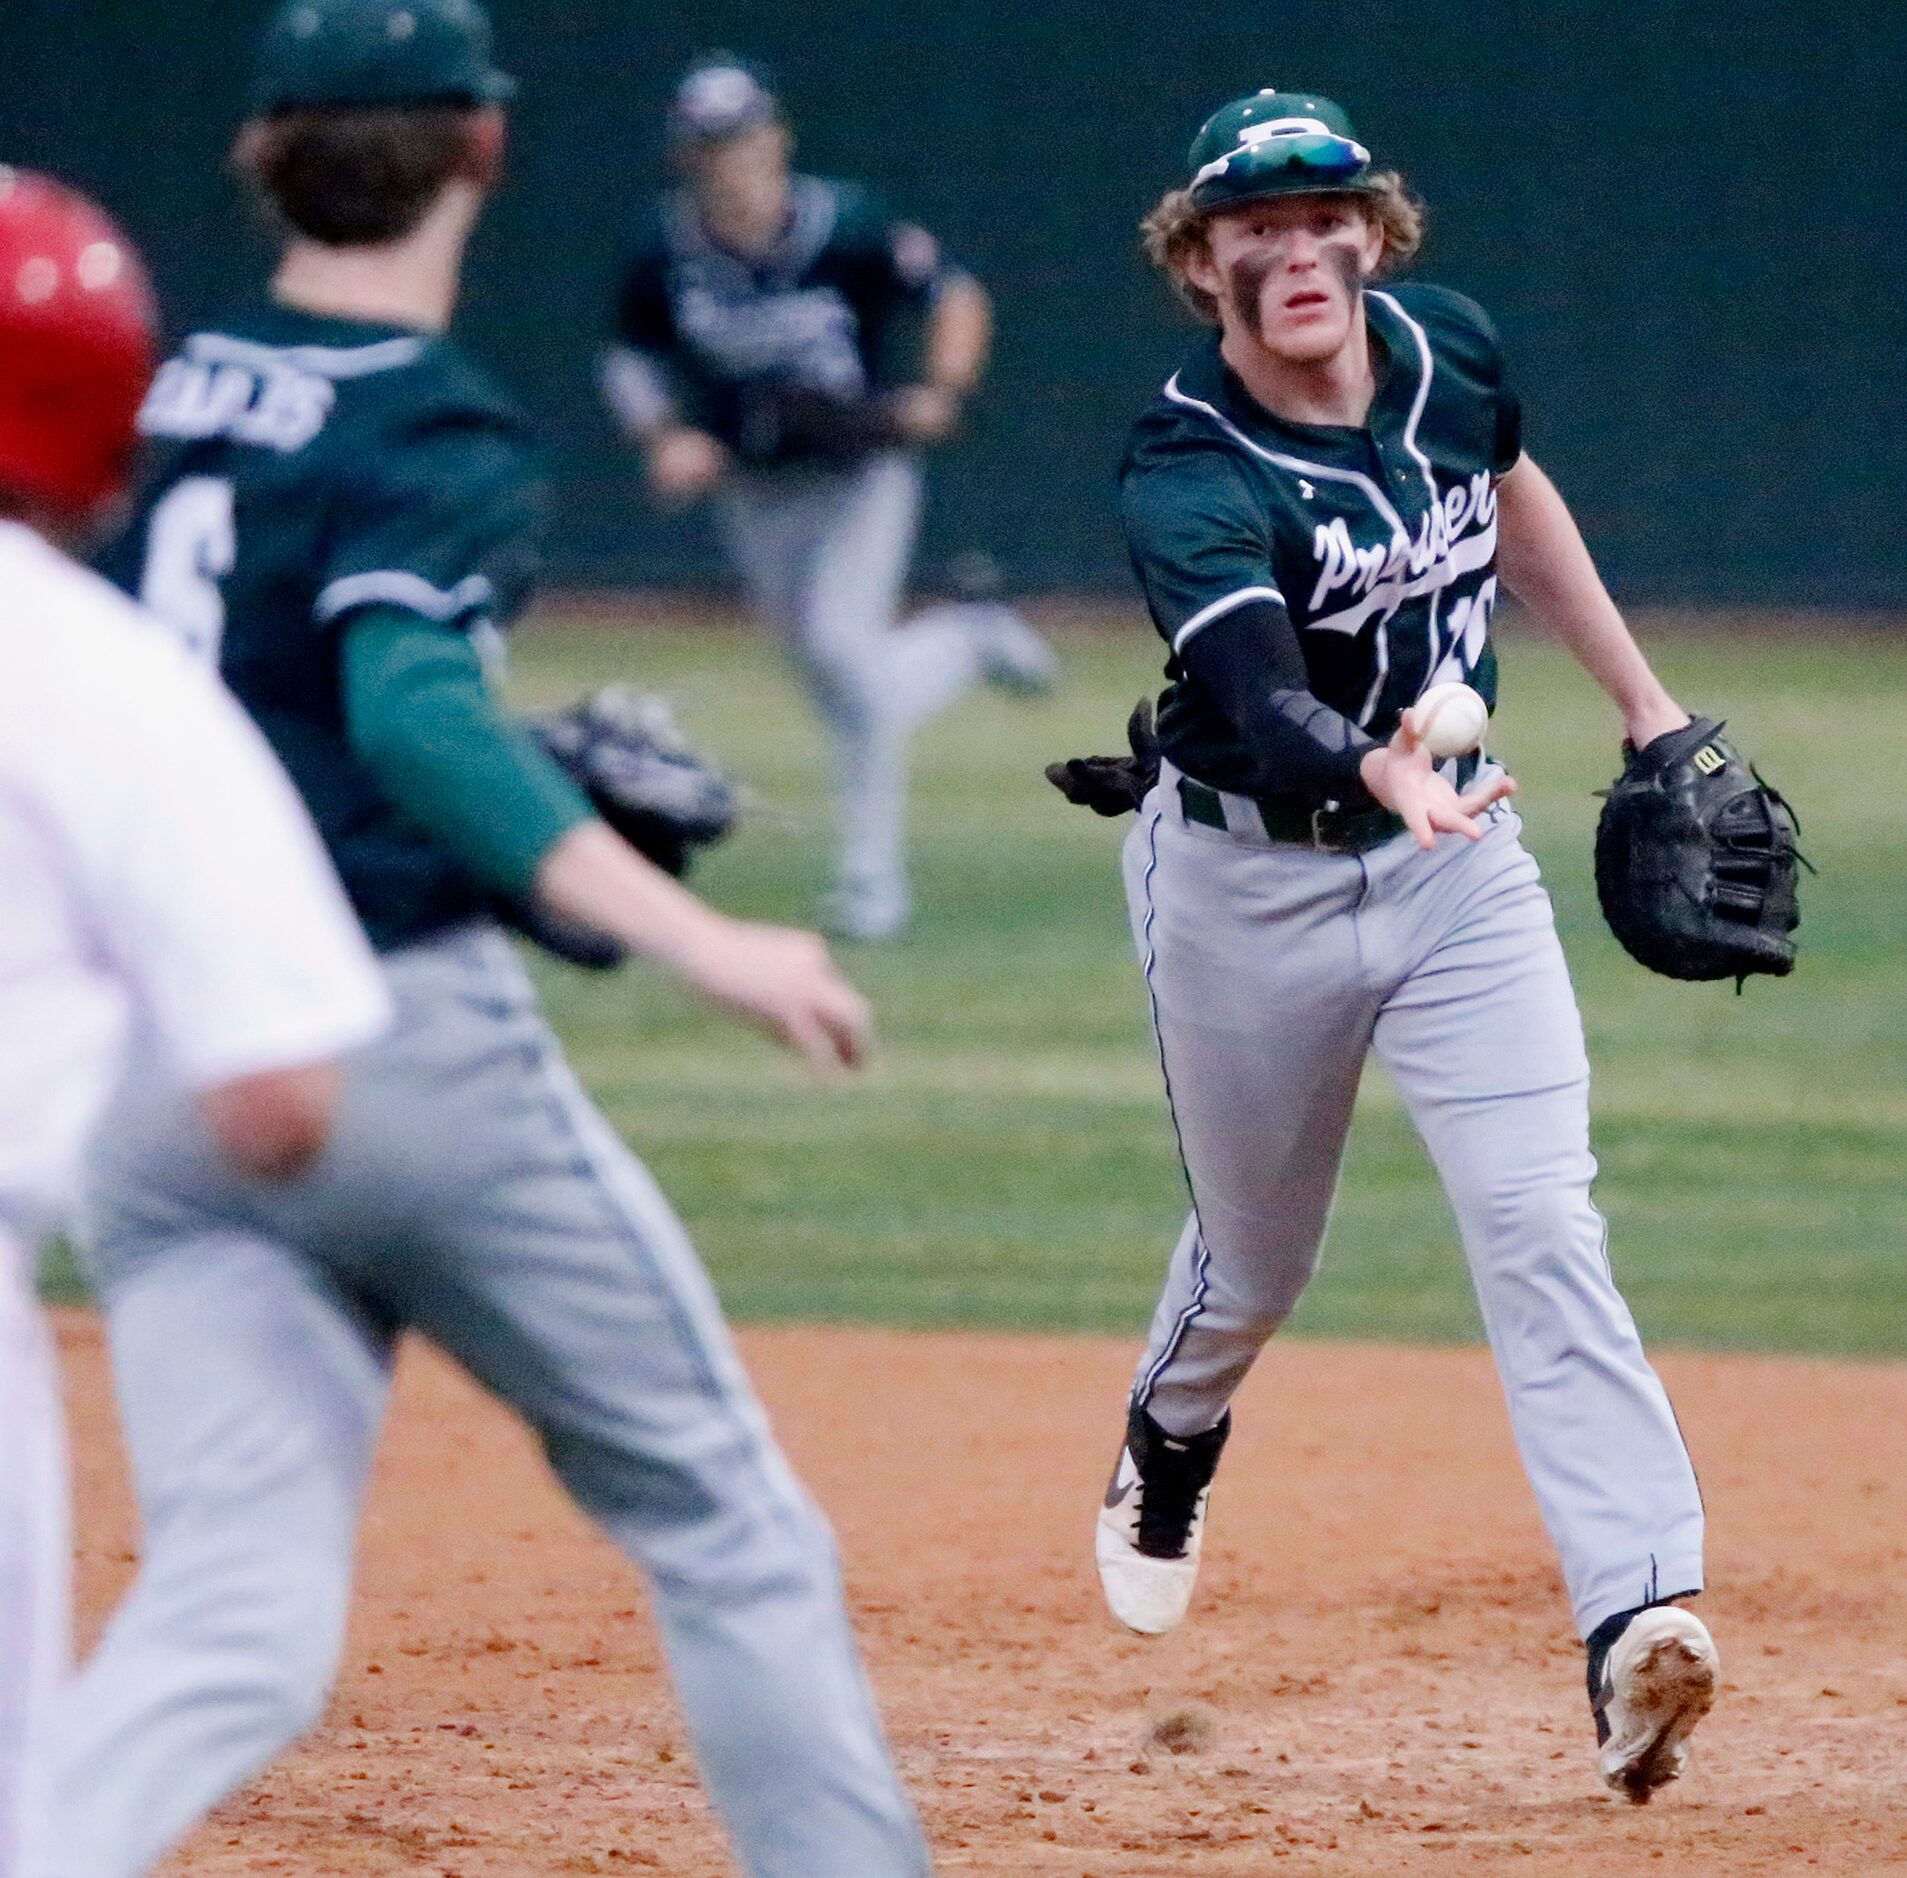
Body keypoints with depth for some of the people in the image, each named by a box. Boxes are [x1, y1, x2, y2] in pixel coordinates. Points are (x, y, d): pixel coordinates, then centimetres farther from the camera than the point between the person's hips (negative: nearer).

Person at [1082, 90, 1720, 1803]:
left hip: (1456, 860, 3)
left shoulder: (1449, 349, -8)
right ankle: (1168, 1452, 52)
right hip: (1248, 880, -3)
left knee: (1540, 1225, -15)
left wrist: (1647, 706, 17)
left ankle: (1636, 1617, -26)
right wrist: (1383, 777, -64)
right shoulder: (1187, 479, -26)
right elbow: (1263, 697, -43)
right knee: (1257, 1260, 16)